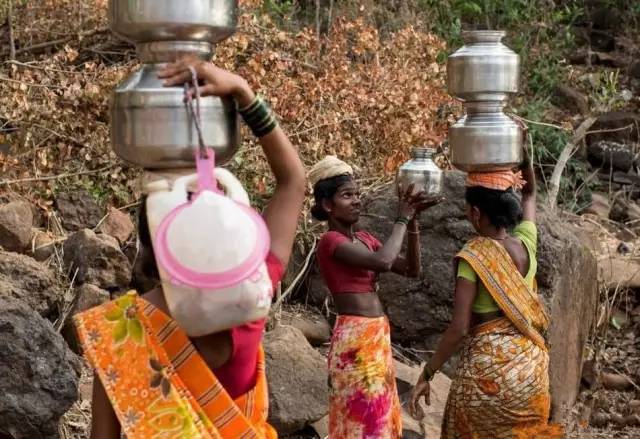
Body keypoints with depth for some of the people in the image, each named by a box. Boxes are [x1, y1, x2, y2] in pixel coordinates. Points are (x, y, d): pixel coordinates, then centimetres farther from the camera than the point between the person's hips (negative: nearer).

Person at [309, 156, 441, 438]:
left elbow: (411, 269, 11)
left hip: (378, 337, 9)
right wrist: (401, 220, -12)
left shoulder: (364, 238, 13)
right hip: (355, 339, -9)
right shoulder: (330, 241, -12)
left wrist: (412, 221, 0)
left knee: (378, 416, 14)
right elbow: (383, 261, -26)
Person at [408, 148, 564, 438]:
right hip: (531, 364, 6)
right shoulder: (526, 244, -1)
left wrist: (426, 375, -13)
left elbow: (459, 329, -20)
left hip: (488, 366, -5)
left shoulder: (473, 256, -16)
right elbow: (530, 193, 19)